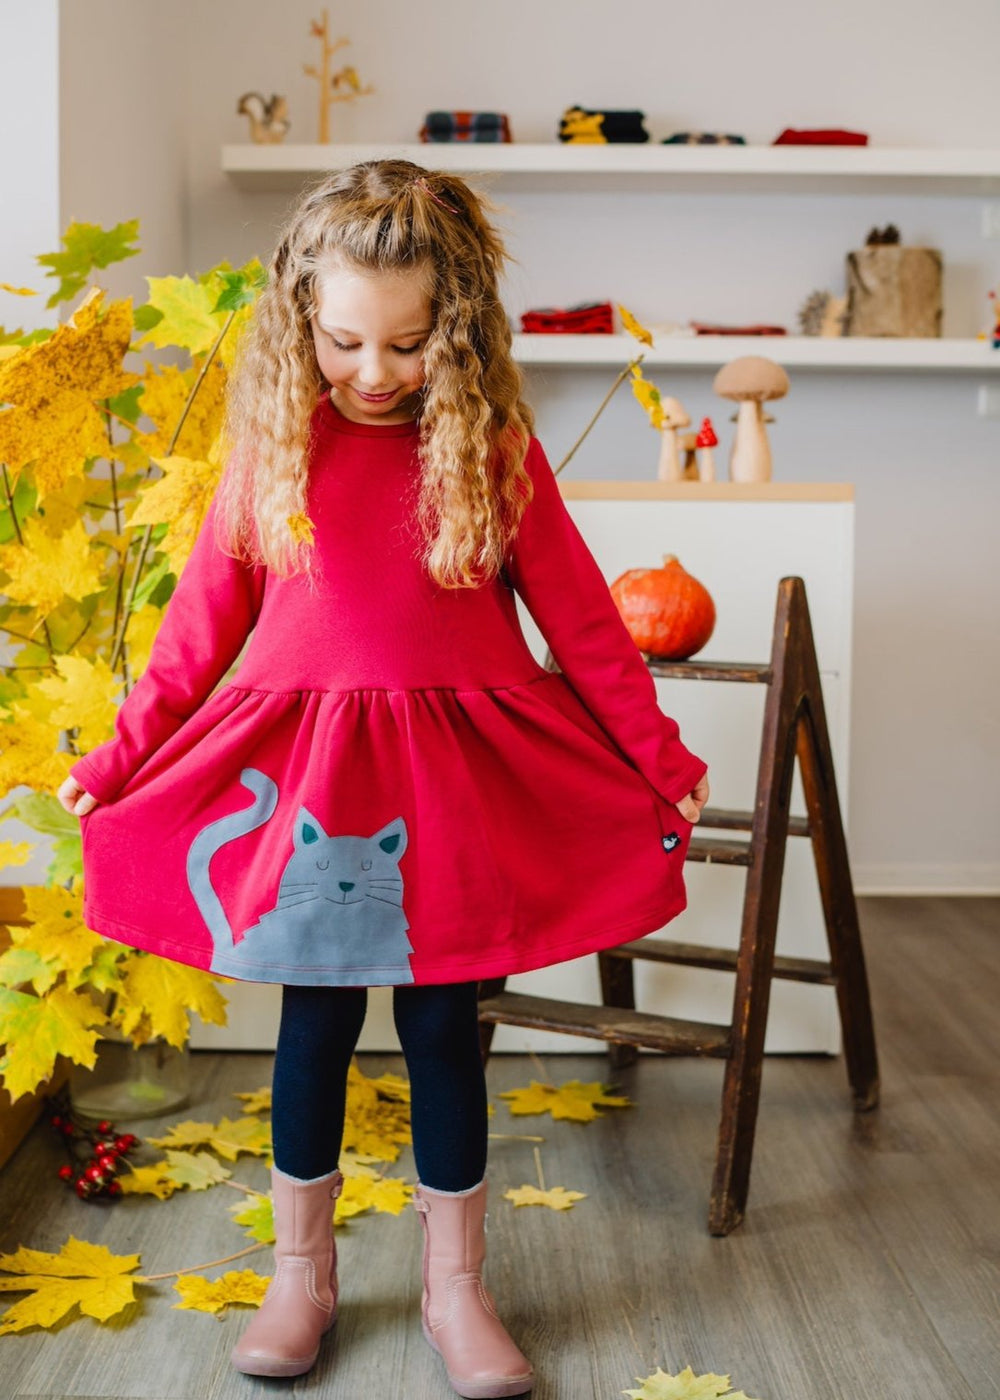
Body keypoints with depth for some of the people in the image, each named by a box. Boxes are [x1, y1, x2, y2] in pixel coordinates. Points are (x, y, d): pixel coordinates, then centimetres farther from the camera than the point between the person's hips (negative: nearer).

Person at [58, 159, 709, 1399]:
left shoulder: (492, 447, -4)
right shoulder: (273, 442, -1)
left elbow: (577, 612, 2)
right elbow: (205, 612, 5)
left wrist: (659, 754, 4)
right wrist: (124, 754, 6)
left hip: (451, 779, 0)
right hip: (302, 771, 1)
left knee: (442, 1028, 9)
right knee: (315, 1021, 11)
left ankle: (456, 1287, 27)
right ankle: (301, 1273, 31)